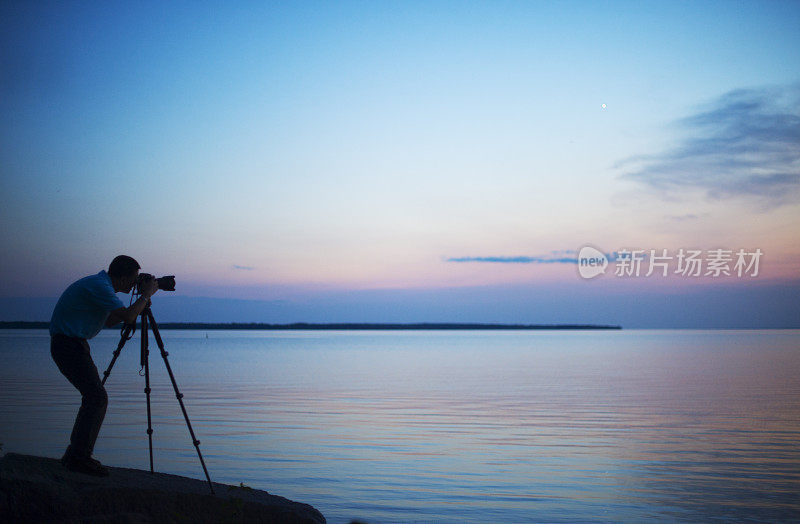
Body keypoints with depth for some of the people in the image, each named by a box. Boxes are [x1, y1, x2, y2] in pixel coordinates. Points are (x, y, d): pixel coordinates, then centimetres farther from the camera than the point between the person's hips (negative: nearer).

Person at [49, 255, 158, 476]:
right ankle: (78, 457, -11)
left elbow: (110, 320, 24)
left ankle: (77, 455, 16)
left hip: (74, 344, 10)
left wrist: (141, 300, 16)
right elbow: (128, 317, -25)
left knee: (94, 397, 11)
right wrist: (147, 294, -11)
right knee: (97, 397, -14)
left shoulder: (101, 284, 13)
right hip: (68, 344, -10)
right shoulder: (98, 286, -19)